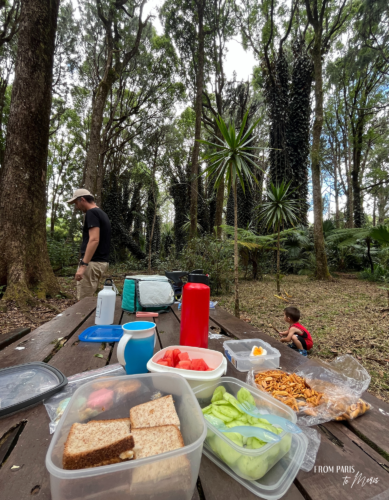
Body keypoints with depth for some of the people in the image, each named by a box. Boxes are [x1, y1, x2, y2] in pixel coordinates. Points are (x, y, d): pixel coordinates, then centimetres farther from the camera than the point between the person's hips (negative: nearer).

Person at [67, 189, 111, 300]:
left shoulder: (92, 213, -12)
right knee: (88, 298, 17)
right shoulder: (102, 213, 17)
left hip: (93, 263, -10)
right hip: (102, 262, 10)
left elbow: (94, 240, -24)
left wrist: (83, 265, -26)